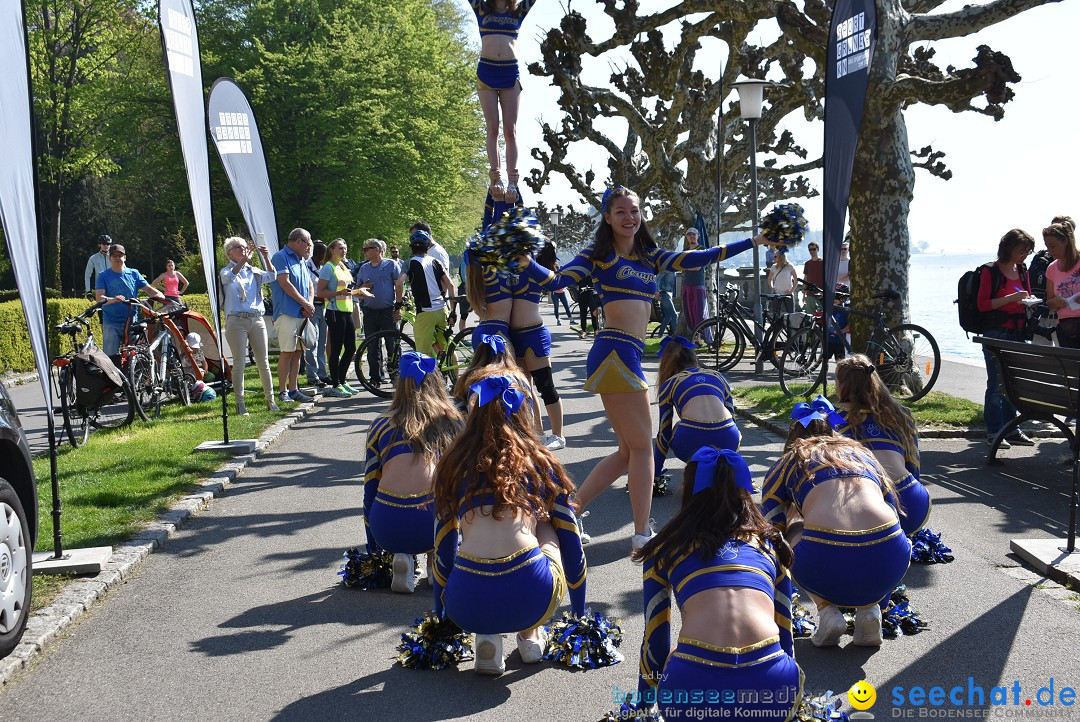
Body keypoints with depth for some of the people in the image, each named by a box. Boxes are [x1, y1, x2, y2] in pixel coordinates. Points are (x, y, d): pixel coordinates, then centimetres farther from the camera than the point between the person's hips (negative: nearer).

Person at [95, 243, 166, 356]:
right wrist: (113, 300, -30)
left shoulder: (134, 274, 12)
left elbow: (149, 289, 3)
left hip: (132, 322, 2)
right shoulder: (103, 276, 4)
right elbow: (99, 298, -8)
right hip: (111, 323, -2)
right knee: (111, 356, -5)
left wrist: (163, 297, -17)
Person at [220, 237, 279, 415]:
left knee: (263, 362, 5)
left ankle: (270, 400, 12)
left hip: (257, 319, 4)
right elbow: (229, 277, -20)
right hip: (237, 321, -4)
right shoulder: (227, 271, 4)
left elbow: (271, 276, 0)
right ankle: (240, 403, 3)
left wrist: (266, 258, -15)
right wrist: (244, 259, -30)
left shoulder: (254, 271, 16)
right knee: (239, 363, -3)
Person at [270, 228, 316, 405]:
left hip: (302, 314, 8)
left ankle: (293, 390, 13)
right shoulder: (281, 257, -6)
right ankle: (283, 392, -3)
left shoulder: (301, 261, 19)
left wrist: (310, 304, -1)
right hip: (287, 313, -8)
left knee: (298, 352, 8)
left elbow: (310, 284, 19)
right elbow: (285, 284, -15)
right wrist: (305, 303, -10)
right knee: (287, 353, -8)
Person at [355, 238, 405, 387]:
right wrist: (363, 288, -4)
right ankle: (376, 377, 14)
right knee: (372, 348, 6)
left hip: (388, 311, -4)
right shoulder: (363, 268, 15)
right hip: (370, 312, 5)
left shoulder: (391, 264, 1)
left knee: (392, 346, -3)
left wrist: (398, 307, -9)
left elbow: (399, 286, -2)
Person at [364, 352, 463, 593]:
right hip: (438, 525, 0)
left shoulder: (381, 424, 15)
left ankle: (402, 558, 8)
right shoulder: (452, 422, 15)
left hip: (388, 532, 0)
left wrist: (372, 545, 29)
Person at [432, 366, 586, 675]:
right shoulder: (541, 463, 14)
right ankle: (530, 634, 24)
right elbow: (571, 542, 21)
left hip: (467, 610, 1)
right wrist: (579, 612, 35)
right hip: (531, 600, -1)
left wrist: (440, 614, 36)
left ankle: (487, 638, 13)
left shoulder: (453, 464, 16)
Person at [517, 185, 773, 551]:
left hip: (629, 356, 8)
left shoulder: (650, 257, 19)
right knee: (641, 446, -1)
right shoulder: (597, 256, 2)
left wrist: (753, 242, 19)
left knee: (628, 452, 12)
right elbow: (556, 281, -8)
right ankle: (642, 533, 8)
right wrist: (526, 261, -26)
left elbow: (696, 259, 18)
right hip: (614, 353, -8)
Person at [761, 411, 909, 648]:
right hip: (891, 562, 3)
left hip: (826, 561, -3)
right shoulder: (863, 453, 31)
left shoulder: (786, 463, 23)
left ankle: (827, 610, 10)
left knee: (790, 536, 30)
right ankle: (869, 609, 15)